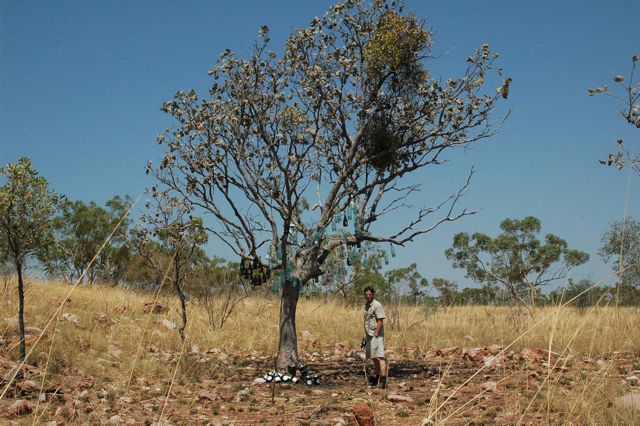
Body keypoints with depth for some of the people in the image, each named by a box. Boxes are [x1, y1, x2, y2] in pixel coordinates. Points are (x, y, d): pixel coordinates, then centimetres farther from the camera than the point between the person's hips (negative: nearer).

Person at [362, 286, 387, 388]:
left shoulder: (377, 305, -11)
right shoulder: (366, 305, 16)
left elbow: (380, 321, -17)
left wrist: (376, 334, -22)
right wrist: (365, 335, 20)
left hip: (376, 335, -9)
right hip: (369, 335, 9)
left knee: (380, 356, -16)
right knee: (374, 357, 16)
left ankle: (383, 379, -22)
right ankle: (377, 377, 26)